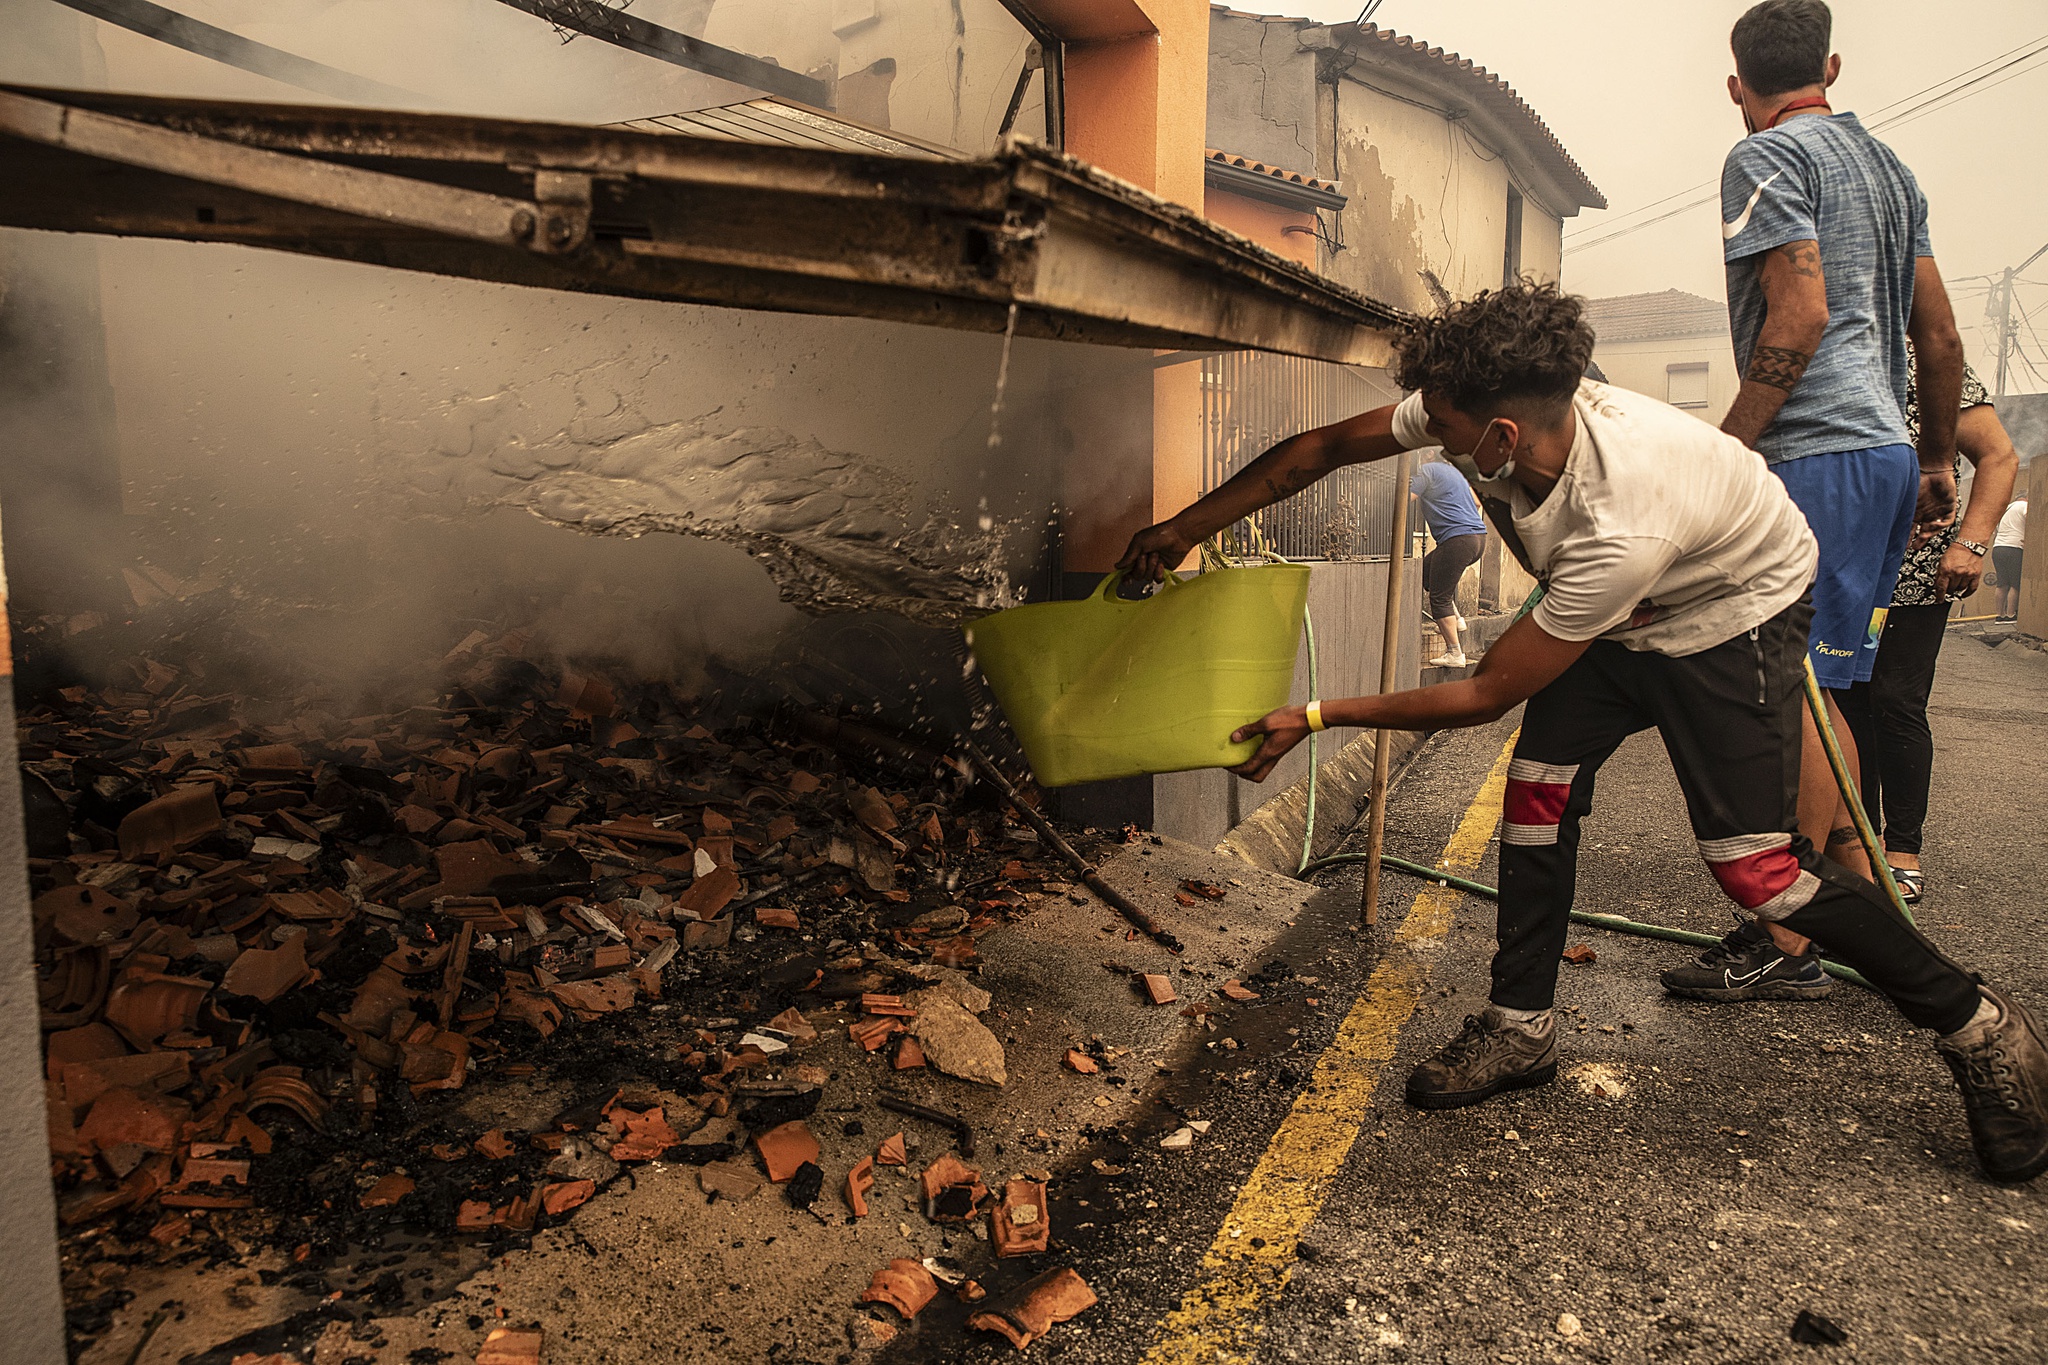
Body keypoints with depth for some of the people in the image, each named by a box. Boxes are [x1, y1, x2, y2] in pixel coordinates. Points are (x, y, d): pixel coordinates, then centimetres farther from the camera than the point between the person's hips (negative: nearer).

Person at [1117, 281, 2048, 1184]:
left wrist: (1317, 718, -27)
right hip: (1617, 616, 7)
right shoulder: (1482, 412, -25)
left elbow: (1485, 695, -32)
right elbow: (1323, 450, -13)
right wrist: (1185, 530, -11)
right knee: (1537, 790, -5)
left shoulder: (1620, 532, -42)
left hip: (1737, 612, -7)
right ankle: (1521, 1027, 8)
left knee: (1754, 866, -11)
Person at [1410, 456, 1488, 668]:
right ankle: (1455, 619, 18)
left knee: (1439, 597, -3)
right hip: (1479, 536, 9)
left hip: (1457, 539, -9)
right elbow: (1477, 501, 30)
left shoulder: (1426, 471, -3)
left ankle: (1455, 654, -4)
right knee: (1425, 569, 25)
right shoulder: (1453, 471, 23)